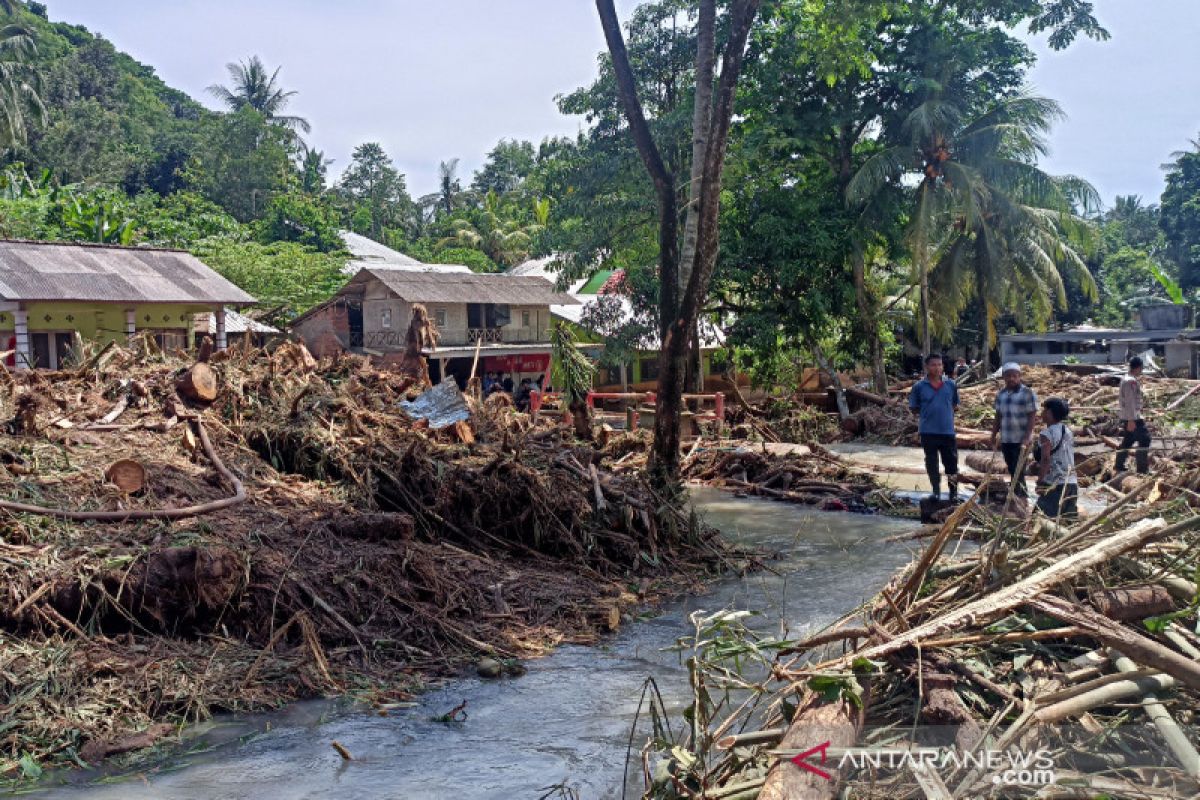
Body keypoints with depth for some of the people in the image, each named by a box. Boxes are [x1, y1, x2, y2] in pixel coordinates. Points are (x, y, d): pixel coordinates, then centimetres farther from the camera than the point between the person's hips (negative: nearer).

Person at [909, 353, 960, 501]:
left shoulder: (951, 385, 1)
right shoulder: (919, 386, -4)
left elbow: (955, 404, 14)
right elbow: (914, 408, 3)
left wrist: (946, 414, 4)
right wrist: (926, 415, 0)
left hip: (948, 430, 1)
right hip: (928, 431, -1)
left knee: (951, 461, 7)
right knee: (931, 462, 8)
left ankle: (953, 491, 21)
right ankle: (936, 491, 21)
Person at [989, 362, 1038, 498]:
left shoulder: (1027, 393, -8)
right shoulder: (1000, 394, 10)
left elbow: (1032, 416, -11)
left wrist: (1027, 437, -18)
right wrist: (993, 436, 11)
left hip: (1021, 440, -6)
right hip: (1005, 440, 6)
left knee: (1017, 471, -6)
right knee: (1013, 471, 13)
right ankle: (1023, 495, 25)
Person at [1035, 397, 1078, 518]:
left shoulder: (1047, 433, -12)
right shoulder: (1068, 431, 13)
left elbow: (1046, 459, -21)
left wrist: (1040, 480, -14)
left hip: (1055, 484, -8)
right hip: (1072, 482, 8)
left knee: (1048, 518, -7)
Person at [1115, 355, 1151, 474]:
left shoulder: (1125, 379, 14)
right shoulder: (1131, 381, -18)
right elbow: (1129, 402, -23)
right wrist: (1131, 420, -24)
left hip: (1125, 416, 10)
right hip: (1132, 416, -10)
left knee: (1128, 440, 18)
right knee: (1144, 439, -7)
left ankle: (1119, 466, 23)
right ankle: (1142, 468, -6)